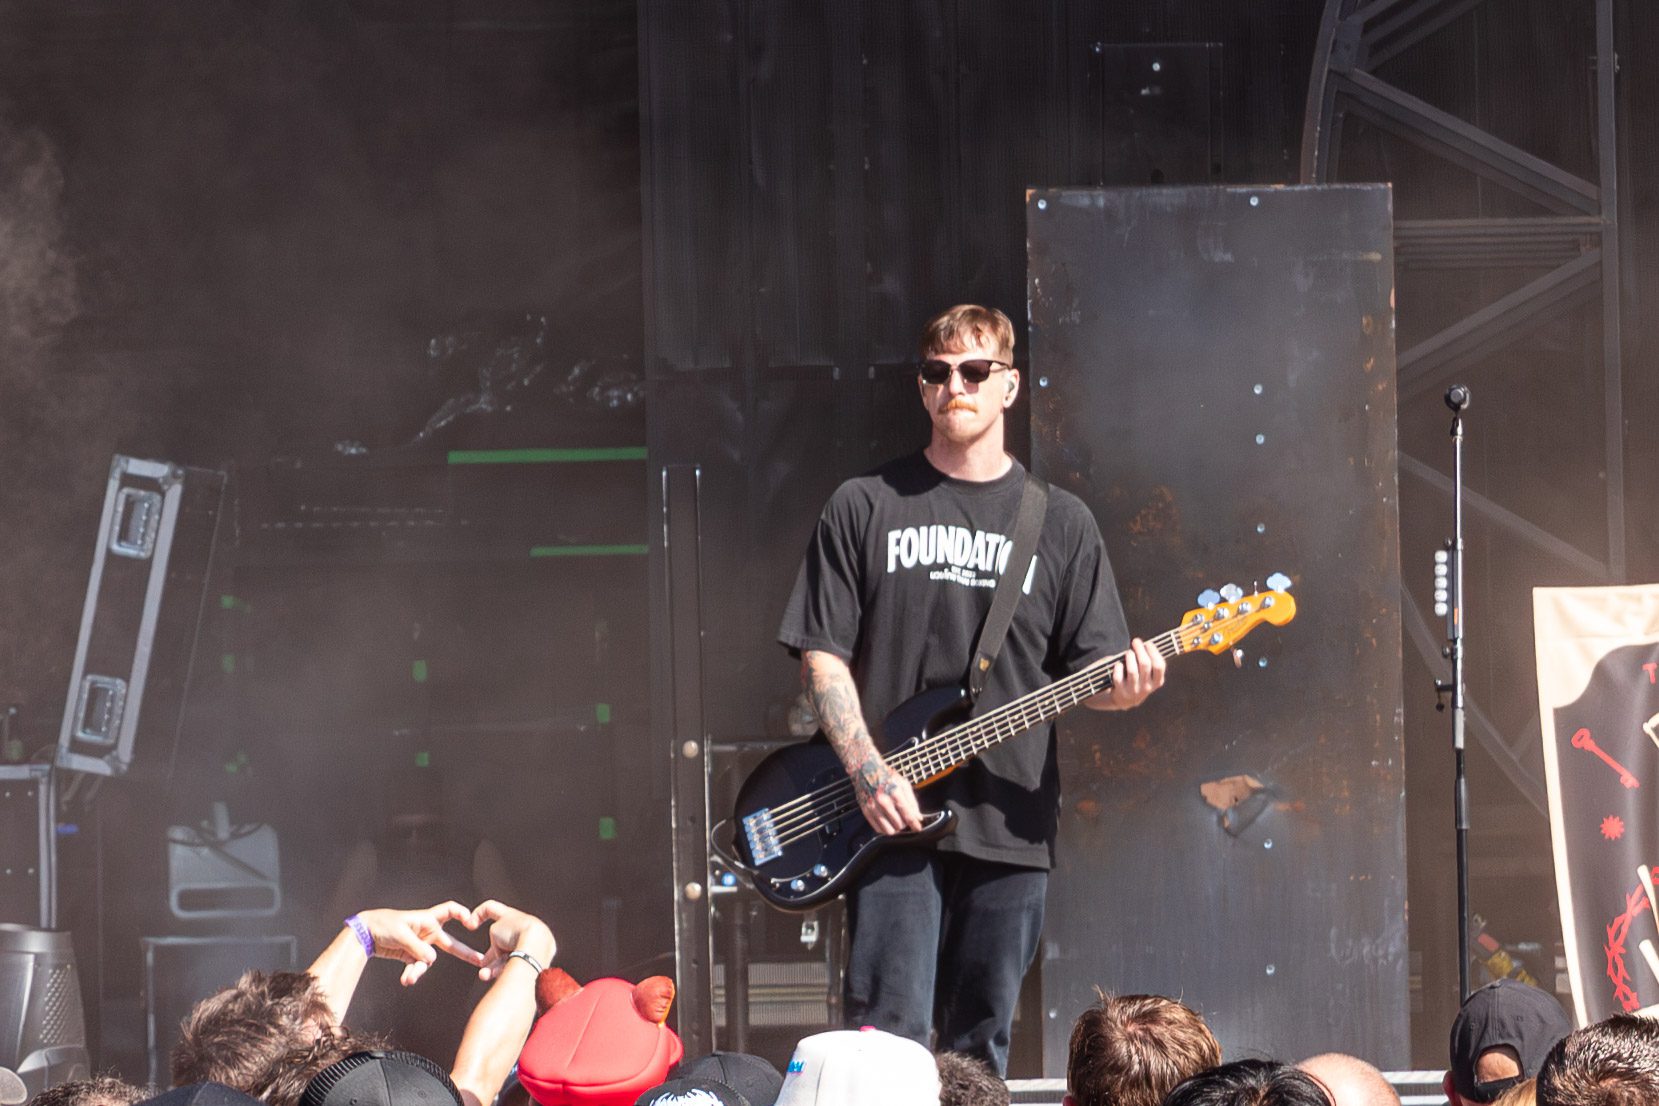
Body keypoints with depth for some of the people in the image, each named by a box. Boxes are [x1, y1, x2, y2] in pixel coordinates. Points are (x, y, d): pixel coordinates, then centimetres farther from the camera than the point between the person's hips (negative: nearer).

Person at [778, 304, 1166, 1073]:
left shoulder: (1061, 525, 12)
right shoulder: (866, 508, 7)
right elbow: (822, 653, 3)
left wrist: (1122, 688, -15)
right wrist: (867, 772, -10)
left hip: (1008, 825, 2)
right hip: (893, 816, -2)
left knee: (979, 1051, 6)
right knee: (891, 1036, -11)